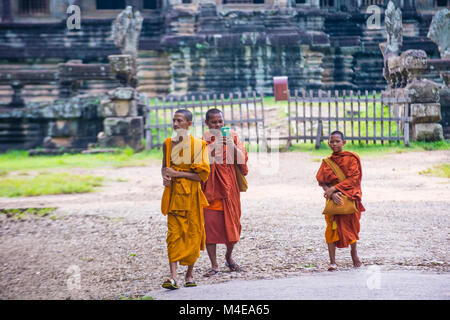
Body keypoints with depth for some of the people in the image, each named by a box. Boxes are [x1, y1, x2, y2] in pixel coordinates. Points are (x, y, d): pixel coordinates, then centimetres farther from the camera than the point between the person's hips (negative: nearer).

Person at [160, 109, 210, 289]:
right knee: (173, 233, -7)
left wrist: (177, 173, -13)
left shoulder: (197, 145, -5)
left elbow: (202, 175, -9)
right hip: (174, 194, 2)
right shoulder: (168, 144, 7)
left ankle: (190, 274, 17)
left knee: (192, 232, 3)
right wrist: (165, 177, -2)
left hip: (191, 194, -2)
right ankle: (173, 276, -14)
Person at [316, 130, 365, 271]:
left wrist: (334, 188, -18)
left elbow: (353, 179, -11)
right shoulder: (327, 162, 8)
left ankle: (354, 252, 35)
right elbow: (322, 181, -1)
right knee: (332, 228, -8)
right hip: (333, 198, 2)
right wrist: (332, 194, -20)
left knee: (351, 227, 7)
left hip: (350, 198, -1)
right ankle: (332, 262, -8)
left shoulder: (352, 158, -1)